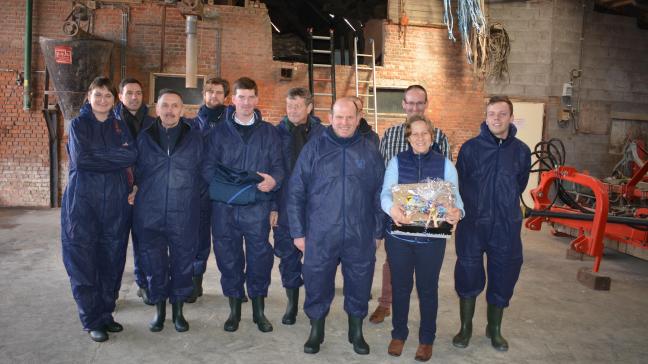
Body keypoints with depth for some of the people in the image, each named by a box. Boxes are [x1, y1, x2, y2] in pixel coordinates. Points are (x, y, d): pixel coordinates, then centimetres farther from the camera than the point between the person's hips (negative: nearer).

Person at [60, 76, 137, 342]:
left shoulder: (120, 126, 12)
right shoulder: (78, 124, 5)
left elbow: (132, 156, -5)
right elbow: (80, 158, -11)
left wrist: (97, 156, -10)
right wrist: (115, 155, -7)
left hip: (115, 200, 3)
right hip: (82, 199, -2)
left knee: (112, 259, 6)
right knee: (83, 260, 0)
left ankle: (106, 314, 21)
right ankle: (92, 321, 12)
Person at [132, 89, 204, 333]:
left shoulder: (195, 137, 3)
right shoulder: (144, 137, 6)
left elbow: (202, 173, 7)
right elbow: (137, 173, 15)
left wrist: (190, 198, 6)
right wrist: (147, 194, 10)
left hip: (184, 215, -1)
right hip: (150, 215, 1)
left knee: (182, 262, 8)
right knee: (154, 264, 9)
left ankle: (178, 310, 26)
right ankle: (159, 309, 28)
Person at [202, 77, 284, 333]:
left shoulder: (268, 132, 11)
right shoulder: (219, 131, 10)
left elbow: (278, 166, 8)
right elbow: (208, 166, 6)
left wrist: (273, 181, -13)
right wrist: (222, 184, -12)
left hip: (257, 206, 0)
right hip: (224, 206, 1)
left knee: (259, 255, 2)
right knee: (228, 257, 6)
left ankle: (258, 308, 20)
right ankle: (234, 309, 23)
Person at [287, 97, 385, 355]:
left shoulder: (370, 151, 4)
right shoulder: (314, 148, 0)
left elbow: (379, 195, 8)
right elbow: (296, 193, 0)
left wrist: (378, 232, 6)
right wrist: (298, 232, -2)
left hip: (360, 237, 1)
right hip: (320, 236, -1)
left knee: (359, 285, 13)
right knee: (317, 285, 11)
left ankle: (356, 331, 35)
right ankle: (316, 331, 33)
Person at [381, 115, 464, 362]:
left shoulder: (445, 164, 3)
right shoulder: (397, 161, 1)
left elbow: (454, 196, -2)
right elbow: (386, 192, -9)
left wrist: (457, 211, -26)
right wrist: (391, 208, -32)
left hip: (432, 238, 0)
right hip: (399, 235, 0)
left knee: (428, 288, 11)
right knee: (400, 286, 13)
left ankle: (426, 339, 30)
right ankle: (398, 334, 32)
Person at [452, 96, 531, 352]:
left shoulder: (521, 151, 1)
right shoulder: (470, 148, -6)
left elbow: (519, 186, 15)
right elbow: (459, 185, 2)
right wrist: (473, 208, 7)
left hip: (507, 227, 2)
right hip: (472, 224, -2)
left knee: (502, 278, 11)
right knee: (468, 277, 6)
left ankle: (494, 329, 31)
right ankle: (465, 327, 26)